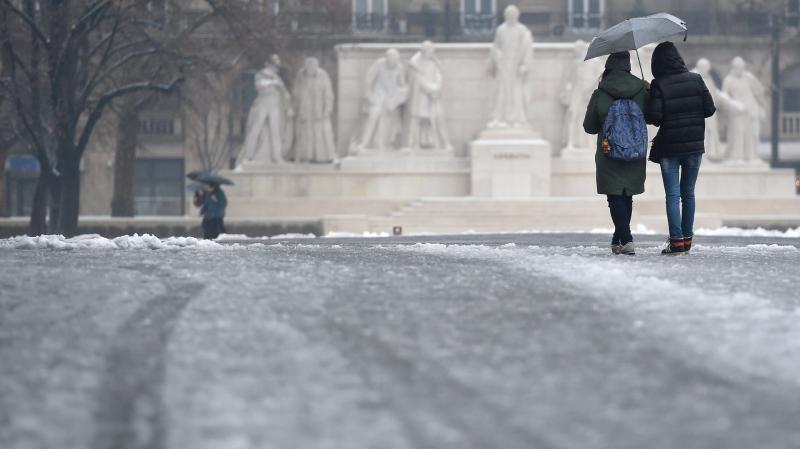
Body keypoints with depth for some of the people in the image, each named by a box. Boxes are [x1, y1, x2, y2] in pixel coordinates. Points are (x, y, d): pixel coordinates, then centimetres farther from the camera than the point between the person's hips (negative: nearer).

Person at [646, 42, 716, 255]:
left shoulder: (658, 85, -11)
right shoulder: (695, 80, -1)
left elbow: (654, 117, -16)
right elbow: (710, 109, 0)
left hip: (669, 148, -3)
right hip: (694, 145, 3)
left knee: (673, 195, -2)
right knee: (688, 194, 14)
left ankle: (676, 241, -10)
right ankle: (687, 239, 17)